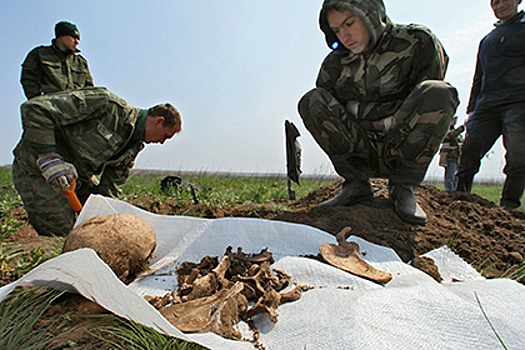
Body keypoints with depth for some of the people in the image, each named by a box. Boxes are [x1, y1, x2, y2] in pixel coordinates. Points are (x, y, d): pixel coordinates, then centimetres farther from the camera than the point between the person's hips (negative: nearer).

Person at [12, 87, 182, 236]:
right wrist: (48, 160, -31)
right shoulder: (106, 104, -25)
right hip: (36, 169, -8)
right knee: (62, 235, -10)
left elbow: (110, 187, 5)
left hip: (79, 176, 8)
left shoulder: (136, 145, 2)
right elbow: (35, 108, -27)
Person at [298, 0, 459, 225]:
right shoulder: (335, 63, 4)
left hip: (402, 150, -2)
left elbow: (430, 101, -6)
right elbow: (323, 112, 2)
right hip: (360, 154, 2)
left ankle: (402, 186, -13)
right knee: (311, 100, -15)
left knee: (440, 93, -28)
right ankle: (356, 185, -13)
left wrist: (390, 125, -12)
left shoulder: (417, 42, -3)